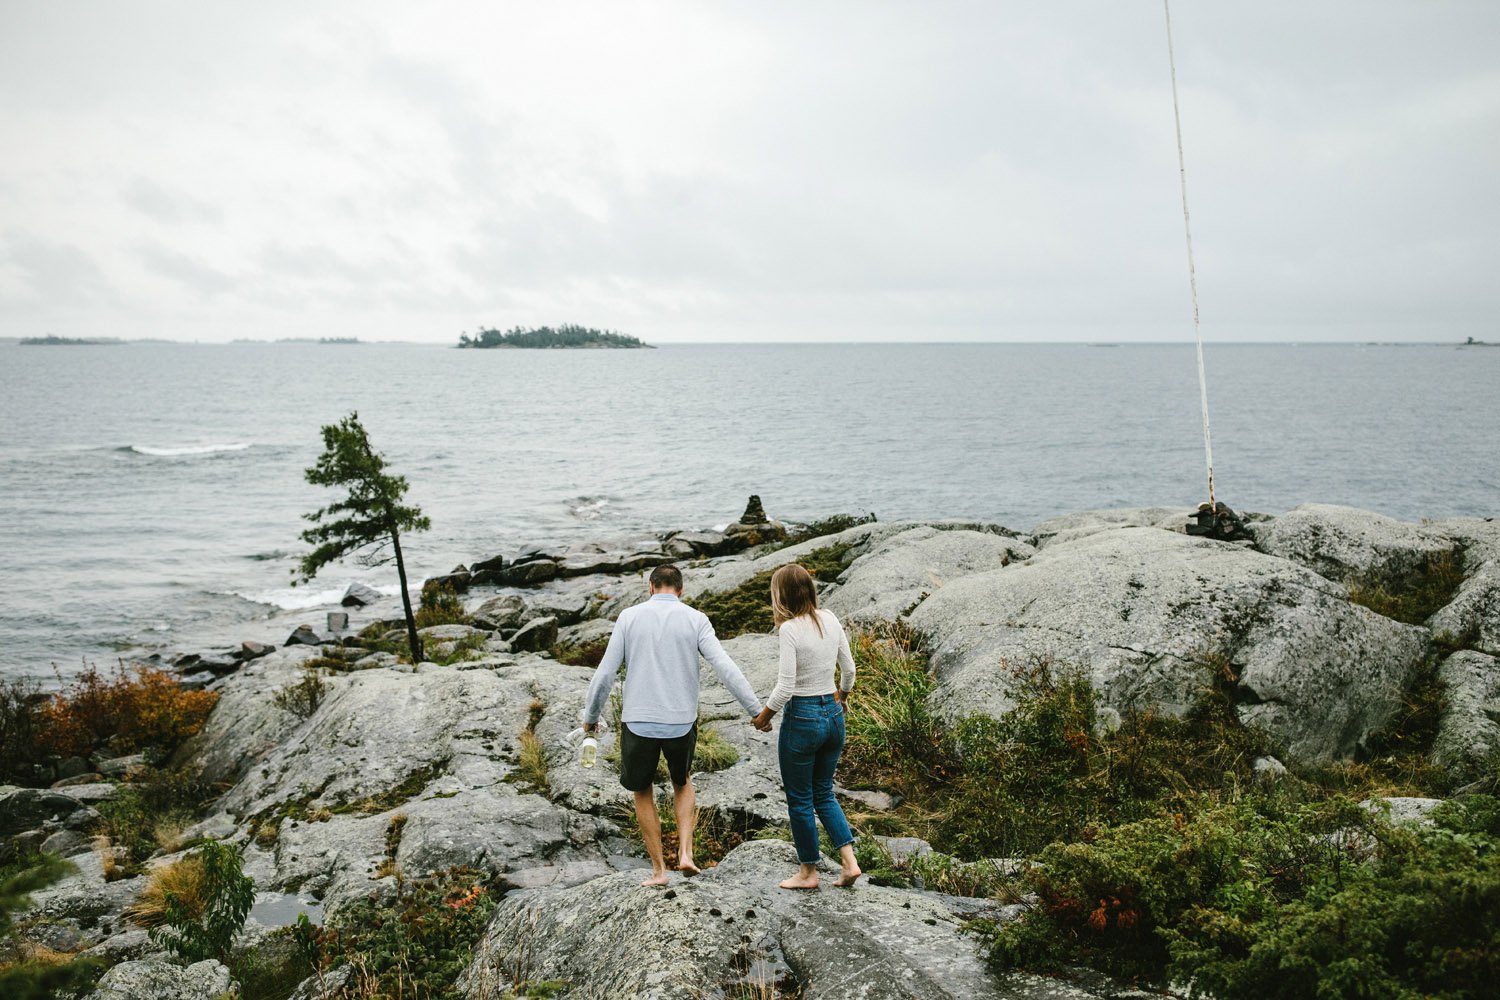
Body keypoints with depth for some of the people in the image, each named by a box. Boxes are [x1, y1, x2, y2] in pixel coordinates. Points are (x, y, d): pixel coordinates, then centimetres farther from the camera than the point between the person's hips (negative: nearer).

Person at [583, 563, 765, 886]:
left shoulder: (629, 617, -1)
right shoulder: (696, 620, -2)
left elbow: (605, 672, -2)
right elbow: (726, 668, -10)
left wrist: (590, 716, 12)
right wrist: (757, 710, -6)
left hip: (638, 723, -1)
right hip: (682, 723, 1)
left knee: (643, 792, 20)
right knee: (682, 782, 28)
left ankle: (658, 870, 20)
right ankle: (685, 853, 13)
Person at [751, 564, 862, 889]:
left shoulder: (790, 629, -19)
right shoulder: (830, 620, 1)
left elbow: (785, 688, -20)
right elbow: (848, 669, 11)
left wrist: (765, 714, -3)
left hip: (802, 718, -7)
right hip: (833, 715, 7)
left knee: (800, 799, 10)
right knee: (824, 793, 20)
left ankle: (809, 872, 22)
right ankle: (849, 861, 11)